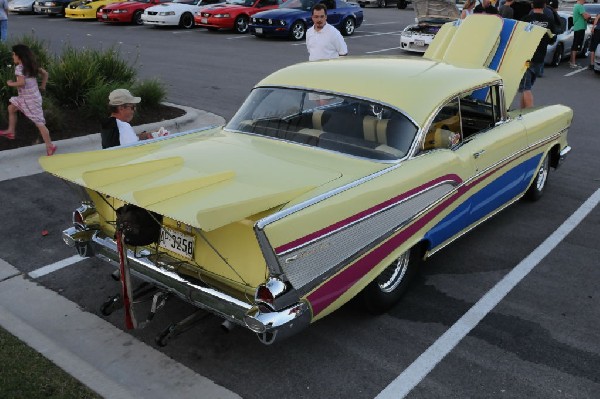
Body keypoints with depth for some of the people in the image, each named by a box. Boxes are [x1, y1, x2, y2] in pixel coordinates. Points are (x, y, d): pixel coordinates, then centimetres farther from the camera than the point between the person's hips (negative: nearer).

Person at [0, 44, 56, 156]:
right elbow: (45, 73, 11)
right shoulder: (31, 65, 7)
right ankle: (11, 132, 32)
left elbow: (21, 82, -29)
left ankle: (50, 146, -5)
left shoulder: (19, 68, -17)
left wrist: (11, 83, -11)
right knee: (11, 108, 23)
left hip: (29, 98, -10)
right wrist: (42, 86, 16)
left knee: (39, 122, -7)